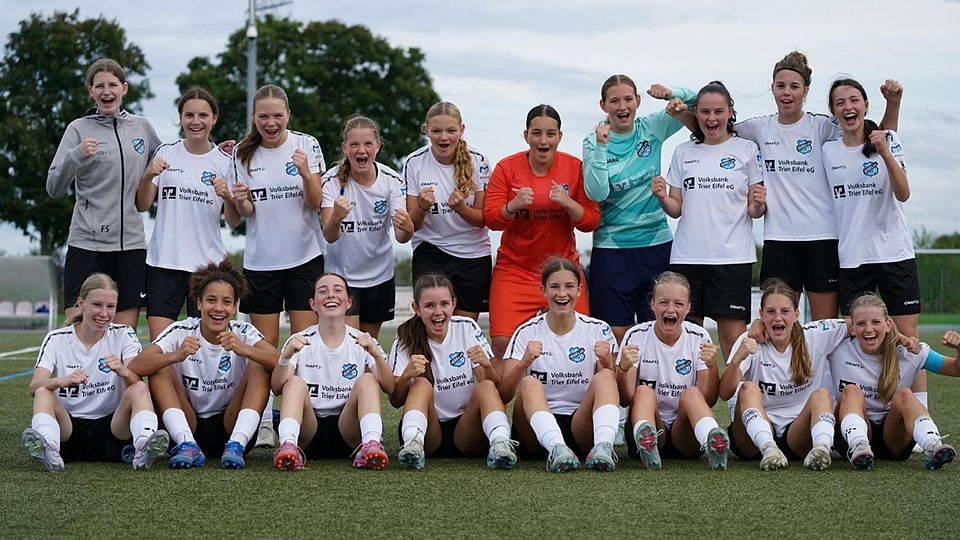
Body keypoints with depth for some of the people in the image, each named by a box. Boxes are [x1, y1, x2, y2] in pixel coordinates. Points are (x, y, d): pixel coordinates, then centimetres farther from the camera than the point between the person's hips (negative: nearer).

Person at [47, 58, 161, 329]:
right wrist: (75, 156, -22)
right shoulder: (79, 129, 0)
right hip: (87, 243, -3)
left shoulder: (142, 126, 9)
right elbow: (54, 188, -4)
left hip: (131, 243, 3)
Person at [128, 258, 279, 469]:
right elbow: (135, 367, -21)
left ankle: (236, 446, -30)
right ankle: (187, 446, -30)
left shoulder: (243, 333, -5)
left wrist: (243, 350, -42)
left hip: (231, 426, 0)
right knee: (160, 369, -18)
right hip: (188, 428, 0)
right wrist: (176, 356, -39)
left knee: (260, 367, -18)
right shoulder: (181, 332, -6)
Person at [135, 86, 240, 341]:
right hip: (164, 262, 0)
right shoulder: (165, 153, 5)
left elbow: (234, 222, 6)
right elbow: (142, 205, 6)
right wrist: (148, 176, -12)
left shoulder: (224, 161, 5)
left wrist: (227, 197, -14)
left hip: (208, 263, 0)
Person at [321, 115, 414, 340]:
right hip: (342, 274, -3)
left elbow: (401, 237, -16)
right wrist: (336, 218, -48)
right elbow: (329, 236, -25)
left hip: (380, 275, 3)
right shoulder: (332, 181, -16)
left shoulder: (391, 180, -11)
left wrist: (406, 228, -40)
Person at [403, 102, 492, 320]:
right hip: (430, 251, -1)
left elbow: (483, 219, -4)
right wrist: (422, 207, -26)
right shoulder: (414, 163, -7)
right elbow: (412, 225, -4)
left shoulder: (477, 161, -7)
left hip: (473, 253, 1)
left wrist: (461, 208, -24)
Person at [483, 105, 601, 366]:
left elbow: (591, 221, 1)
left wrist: (568, 203, -18)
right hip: (514, 269, -1)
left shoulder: (575, 167, 1)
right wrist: (513, 206, -23)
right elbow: (490, 219, -3)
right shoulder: (506, 168, -1)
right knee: (502, 343, -15)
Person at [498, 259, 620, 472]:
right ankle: (556, 449, -52)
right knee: (529, 383, -29)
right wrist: (523, 364, -23)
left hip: (581, 426, 0)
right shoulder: (527, 333, 4)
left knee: (604, 378, -25)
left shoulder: (598, 330, 7)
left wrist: (606, 363, -17)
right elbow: (504, 395, -4)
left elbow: (613, 389, 3)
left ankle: (603, 447, -47)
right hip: (536, 429, 0)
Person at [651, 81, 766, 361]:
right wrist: (662, 198, -8)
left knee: (733, 334, -7)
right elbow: (676, 209, 13)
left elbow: (754, 210, 6)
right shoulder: (683, 153, 13)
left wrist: (758, 205, -16)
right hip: (687, 254, 3)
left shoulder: (747, 149, 6)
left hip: (732, 254, -3)